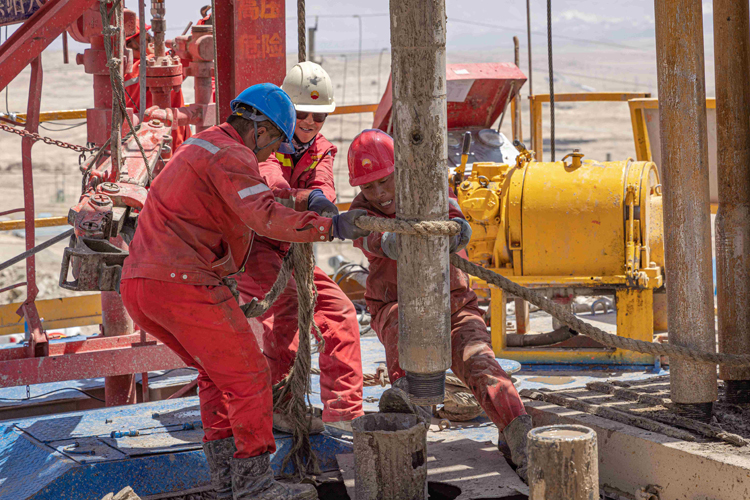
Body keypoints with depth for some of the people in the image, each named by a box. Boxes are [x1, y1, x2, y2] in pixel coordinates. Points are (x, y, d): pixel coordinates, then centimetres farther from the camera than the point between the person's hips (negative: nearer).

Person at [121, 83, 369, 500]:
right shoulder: (231, 157, -8)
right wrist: (331, 227, -27)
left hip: (139, 286, 10)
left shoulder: (200, 148, 24)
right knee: (247, 376, -1)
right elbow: (266, 217, -24)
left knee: (216, 371, 22)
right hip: (185, 283, -10)